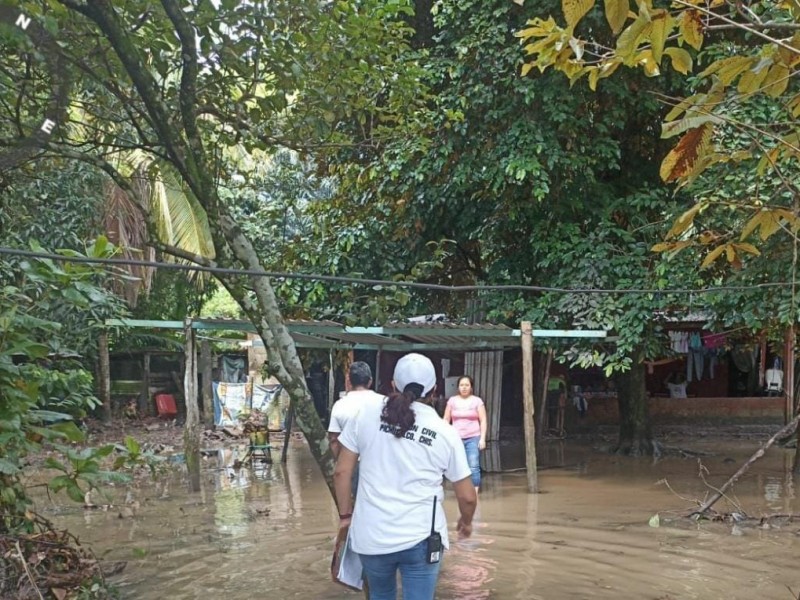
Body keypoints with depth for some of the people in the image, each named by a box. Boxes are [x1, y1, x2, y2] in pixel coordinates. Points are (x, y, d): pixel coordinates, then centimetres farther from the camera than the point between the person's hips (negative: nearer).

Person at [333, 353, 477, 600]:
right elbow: (467, 496, 4)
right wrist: (466, 521, 24)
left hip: (371, 536, 2)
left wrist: (345, 516, 14)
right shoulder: (445, 432, -2)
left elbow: (341, 472, 0)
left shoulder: (367, 412, -2)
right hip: (420, 538, -1)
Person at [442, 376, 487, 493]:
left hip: (473, 438, -2)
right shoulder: (452, 401, 7)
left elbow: (483, 421, 1)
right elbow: (446, 420, 10)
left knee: (473, 467, -10)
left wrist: (482, 438, -7)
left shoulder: (477, 401, 2)